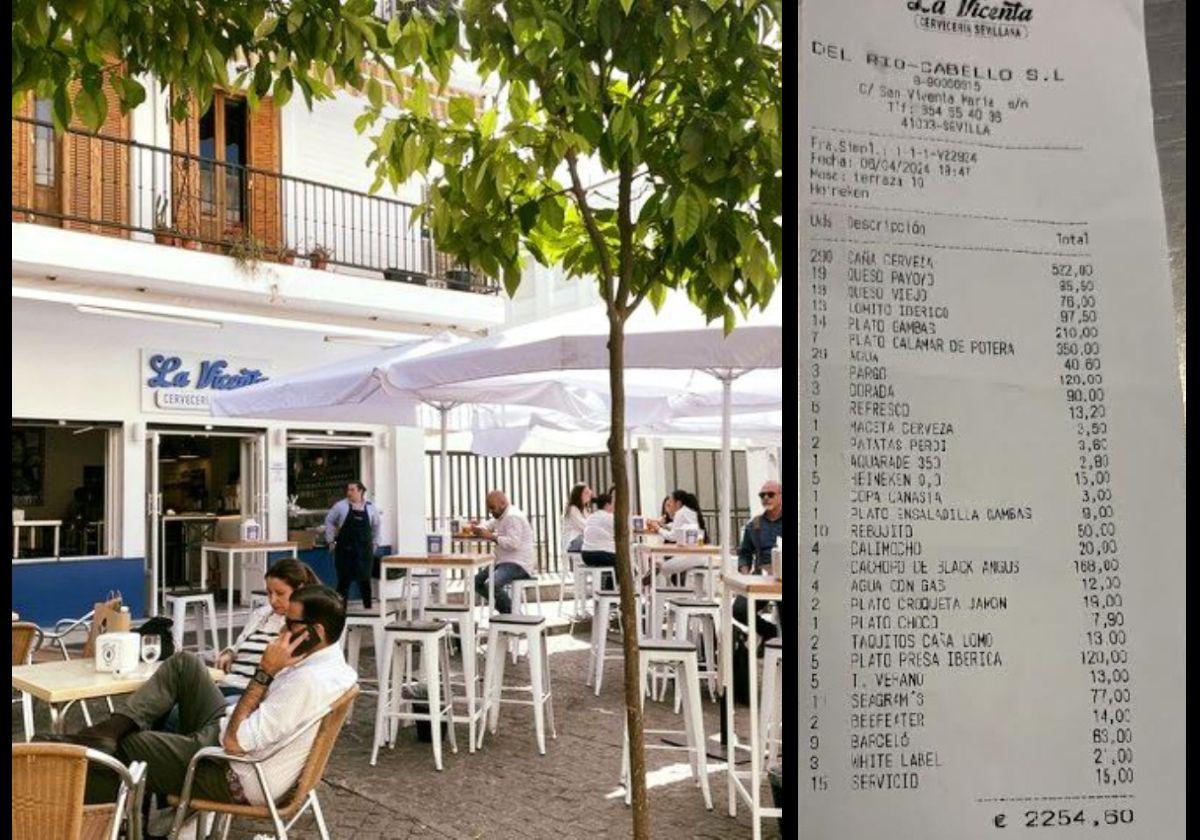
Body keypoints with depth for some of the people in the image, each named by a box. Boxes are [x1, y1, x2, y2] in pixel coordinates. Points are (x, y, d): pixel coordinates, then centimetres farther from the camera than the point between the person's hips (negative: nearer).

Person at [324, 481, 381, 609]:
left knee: (364, 579, 3)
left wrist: (374, 543, 12)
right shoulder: (341, 506, -2)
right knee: (344, 579, 2)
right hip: (345, 549, -1)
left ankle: (368, 607, 13)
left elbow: (376, 526, 15)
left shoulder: (371, 507, 3)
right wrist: (331, 540, 4)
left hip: (364, 550, 1)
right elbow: (329, 521, 8)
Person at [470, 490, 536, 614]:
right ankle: (506, 612, 6)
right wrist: (476, 528, 3)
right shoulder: (500, 516, 20)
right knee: (477, 581, 1)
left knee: (491, 584, -29)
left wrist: (492, 537, -19)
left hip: (518, 564, -11)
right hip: (505, 562, 11)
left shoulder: (513, 517, -14)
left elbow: (513, 543, -25)